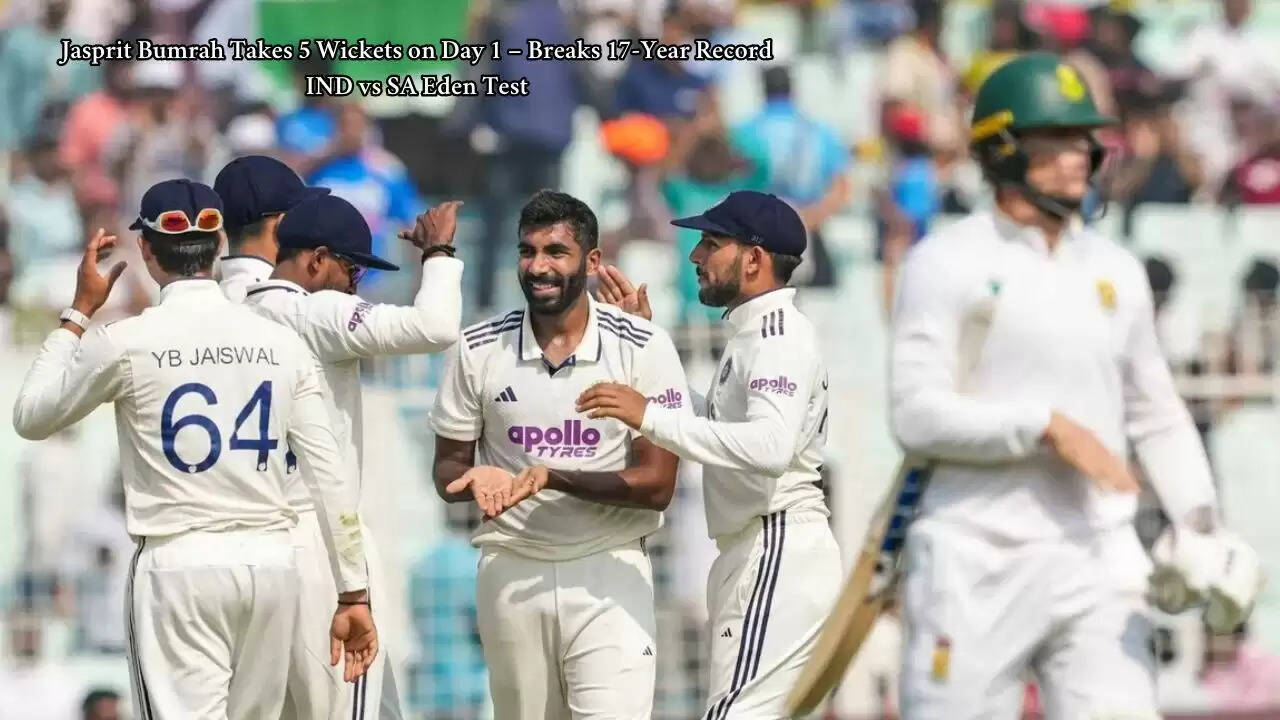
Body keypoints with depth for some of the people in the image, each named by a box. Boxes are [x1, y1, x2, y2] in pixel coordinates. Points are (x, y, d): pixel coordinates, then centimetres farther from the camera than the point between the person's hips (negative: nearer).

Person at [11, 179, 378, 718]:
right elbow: (329, 475, 3)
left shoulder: (126, 343, -5)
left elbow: (30, 418, 11)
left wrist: (80, 312, 18)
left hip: (180, 565, -4)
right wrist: (353, 595, 8)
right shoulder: (281, 343, 4)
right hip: (271, 562, 4)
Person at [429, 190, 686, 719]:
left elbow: (657, 486, -8)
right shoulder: (480, 349, 1)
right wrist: (479, 480, -17)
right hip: (512, 571, 3)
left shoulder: (642, 348, -5)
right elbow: (447, 470, 8)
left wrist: (551, 477, -21)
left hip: (608, 572, -3)